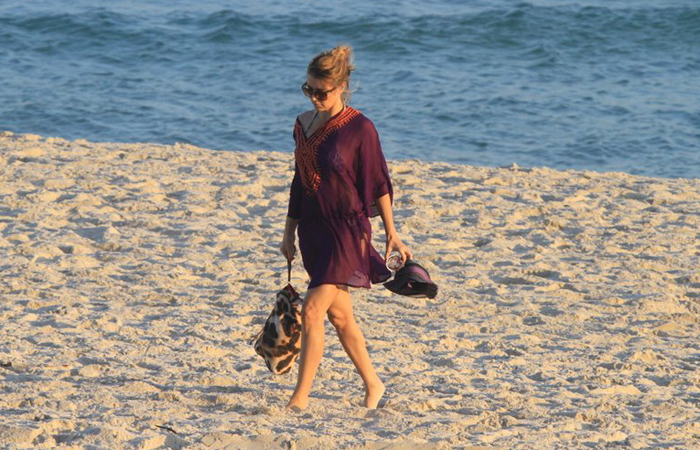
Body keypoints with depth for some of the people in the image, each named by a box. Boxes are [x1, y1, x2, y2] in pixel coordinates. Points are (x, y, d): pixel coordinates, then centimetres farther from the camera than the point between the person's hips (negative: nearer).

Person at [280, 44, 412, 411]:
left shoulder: (359, 128, -11)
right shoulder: (303, 124, 8)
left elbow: (378, 184, -5)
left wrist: (391, 233, -3)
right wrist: (290, 231, 17)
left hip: (347, 228, -7)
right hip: (313, 228, 7)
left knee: (312, 311, -13)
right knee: (339, 314, 14)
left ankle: (300, 397, -8)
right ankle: (372, 384, 28)